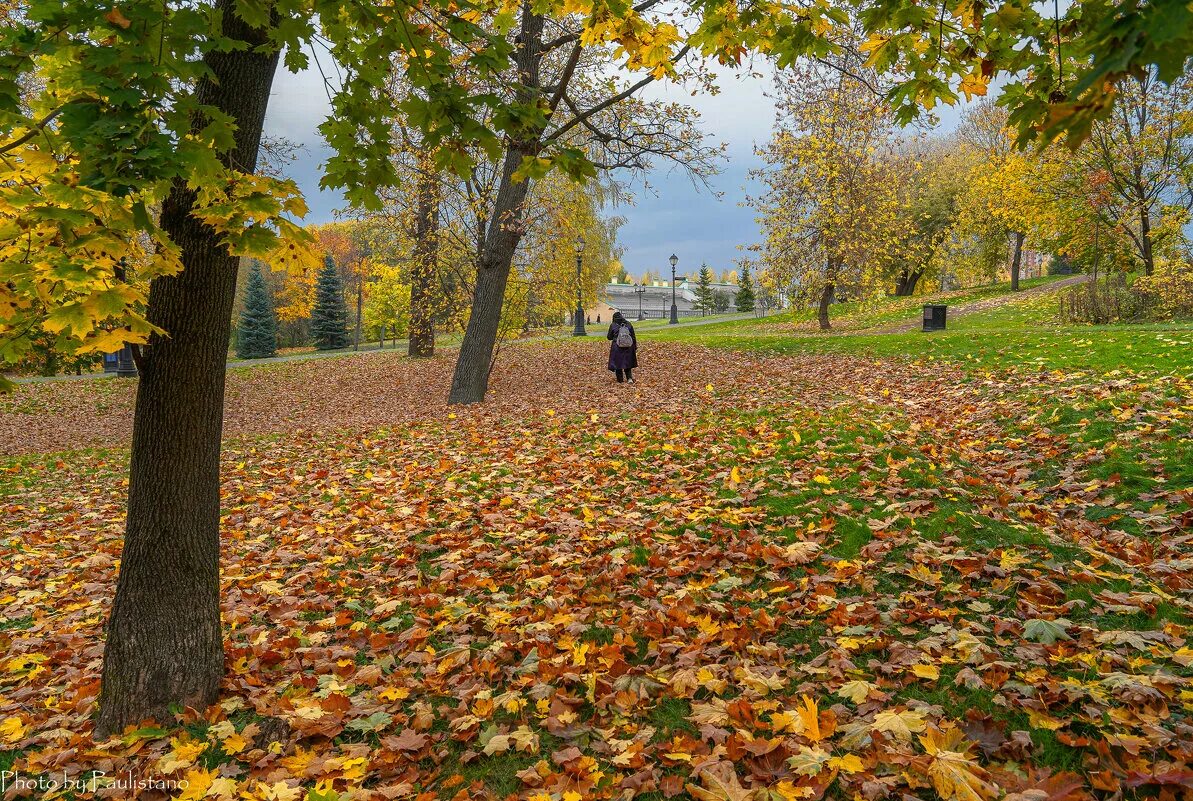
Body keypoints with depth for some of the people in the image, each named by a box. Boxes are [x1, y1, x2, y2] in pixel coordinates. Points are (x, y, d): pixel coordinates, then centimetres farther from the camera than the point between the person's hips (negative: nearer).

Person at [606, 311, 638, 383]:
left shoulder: (613, 325, -3)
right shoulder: (628, 324, 3)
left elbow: (609, 337, 3)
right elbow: (633, 337, 4)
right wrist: (635, 347, 12)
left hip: (617, 347, -2)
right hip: (628, 347, 2)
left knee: (617, 363, 9)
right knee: (627, 363, 14)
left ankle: (620, 380, 13)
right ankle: (629, 378, -2)